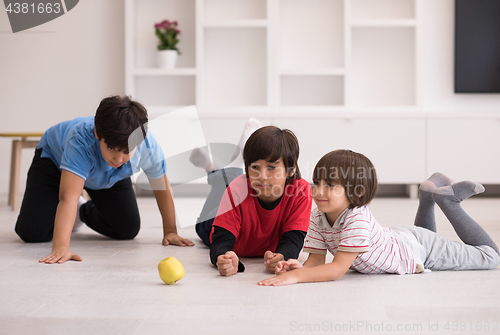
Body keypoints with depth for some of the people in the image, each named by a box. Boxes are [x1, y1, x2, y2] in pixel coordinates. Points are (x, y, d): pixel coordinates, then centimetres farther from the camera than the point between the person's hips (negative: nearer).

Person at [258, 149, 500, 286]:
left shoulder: (357, 219, -43)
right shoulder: (317, 217, -23)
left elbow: (338, 268, -45)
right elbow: (317, 259, -22)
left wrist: (296, 277, -55)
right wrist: (300, 268, -44)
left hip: (418, 248, -6)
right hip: (395, 238, 6)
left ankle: (448, 198, 18)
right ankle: (429, 194, 37)